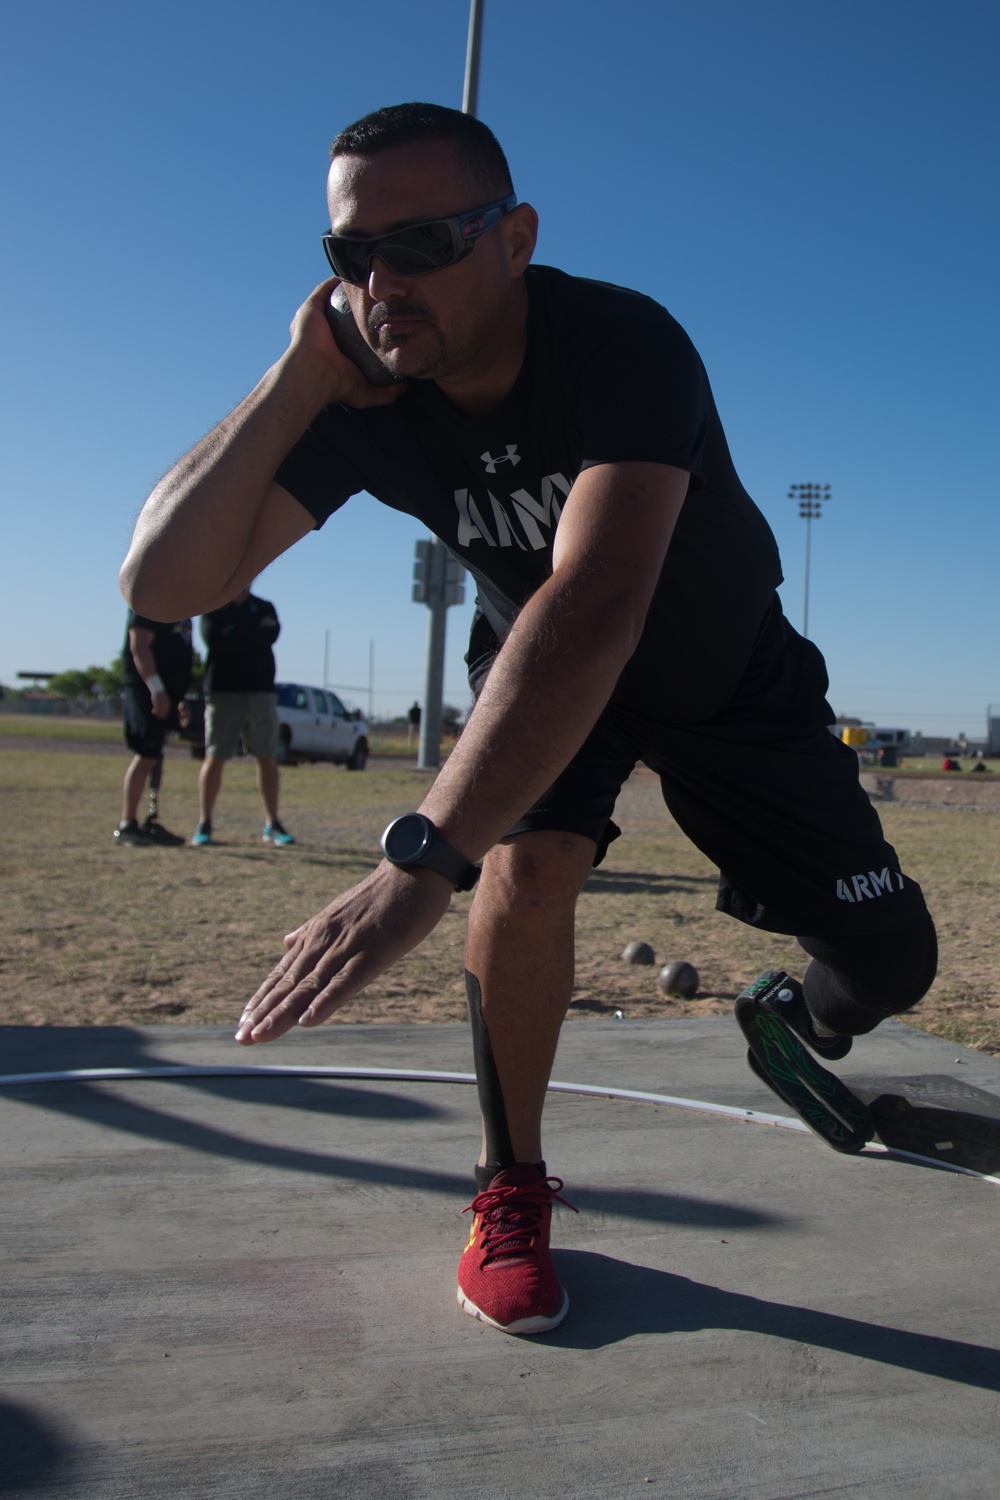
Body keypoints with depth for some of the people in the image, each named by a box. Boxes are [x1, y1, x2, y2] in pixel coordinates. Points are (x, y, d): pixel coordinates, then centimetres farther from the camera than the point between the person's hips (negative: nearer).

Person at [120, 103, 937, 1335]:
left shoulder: (624, 346, -34)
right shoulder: (360, 397, -21)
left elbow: (598, 606, -51)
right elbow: (163, 581, -27)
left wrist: (421, 859, -59)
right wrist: (295, 378, -35)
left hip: (729, 674, -1)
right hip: (536, 670, 2)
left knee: (885, 963, -4)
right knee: (528, 862, -29)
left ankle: (804, 1027, 37)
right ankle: (512, 1189, -3)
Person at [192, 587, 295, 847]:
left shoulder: (265, 608, 13)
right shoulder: (213, 607, 6)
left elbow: (270, 635, -7)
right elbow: (213, 639, -13)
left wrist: (234, 634, -10)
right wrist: (253, 632, -10)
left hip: (261, 692, 3)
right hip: (223, 692, -3)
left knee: (268, 761, 3)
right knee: (214, 759, -3)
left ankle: (272, 825, 9)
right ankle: (204, 825, 4)